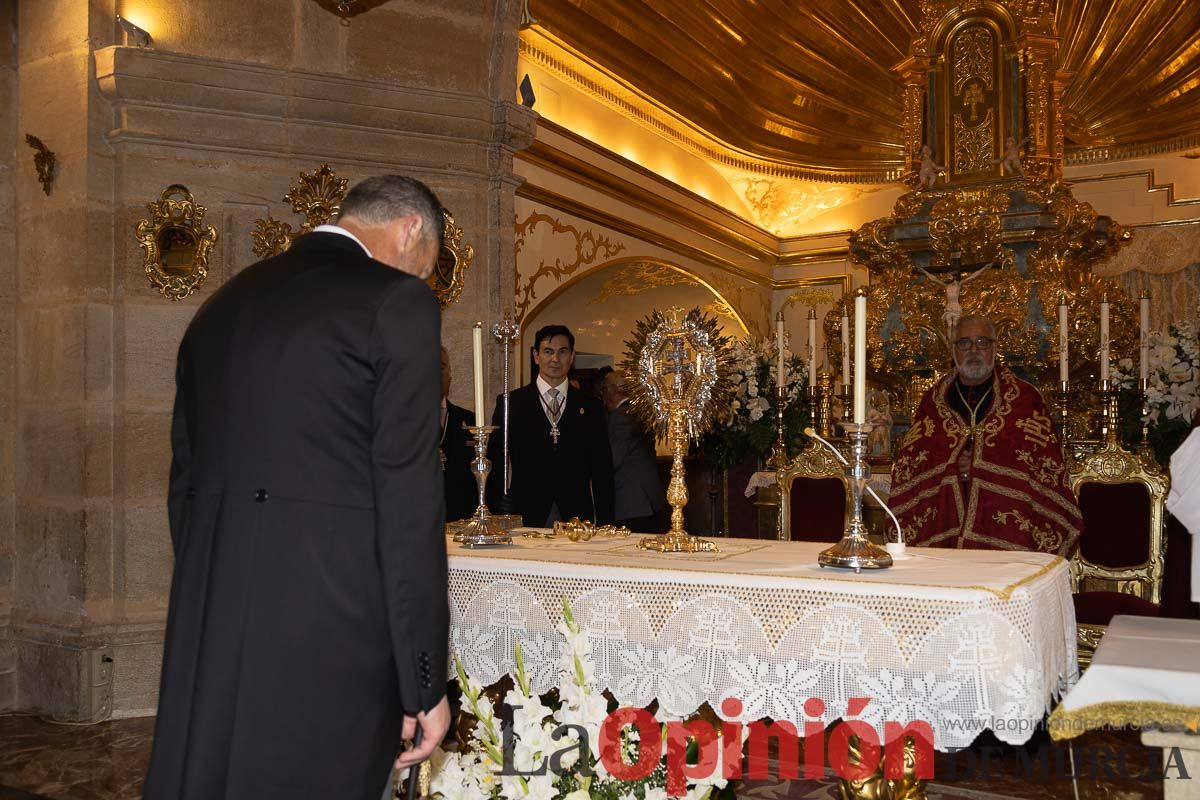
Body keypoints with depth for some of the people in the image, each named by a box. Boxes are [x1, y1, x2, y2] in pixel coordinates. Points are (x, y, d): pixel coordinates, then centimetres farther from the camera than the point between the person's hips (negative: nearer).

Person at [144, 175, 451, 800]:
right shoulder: (396, 301, -8)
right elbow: (408, 502, -13)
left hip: (207, 630, 7)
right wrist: (424, 682, -9)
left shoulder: (223, 303, 14)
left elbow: (184, 485, 16)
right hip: (329, 633, -6)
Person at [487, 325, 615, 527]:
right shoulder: (510, 403, 6)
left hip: (577, 518, 1)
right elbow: (495, 463, 4)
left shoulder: (591, 407, 10)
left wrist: (604, 525, 3)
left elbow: (602, 472, 10)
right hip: (525, 520, -1)